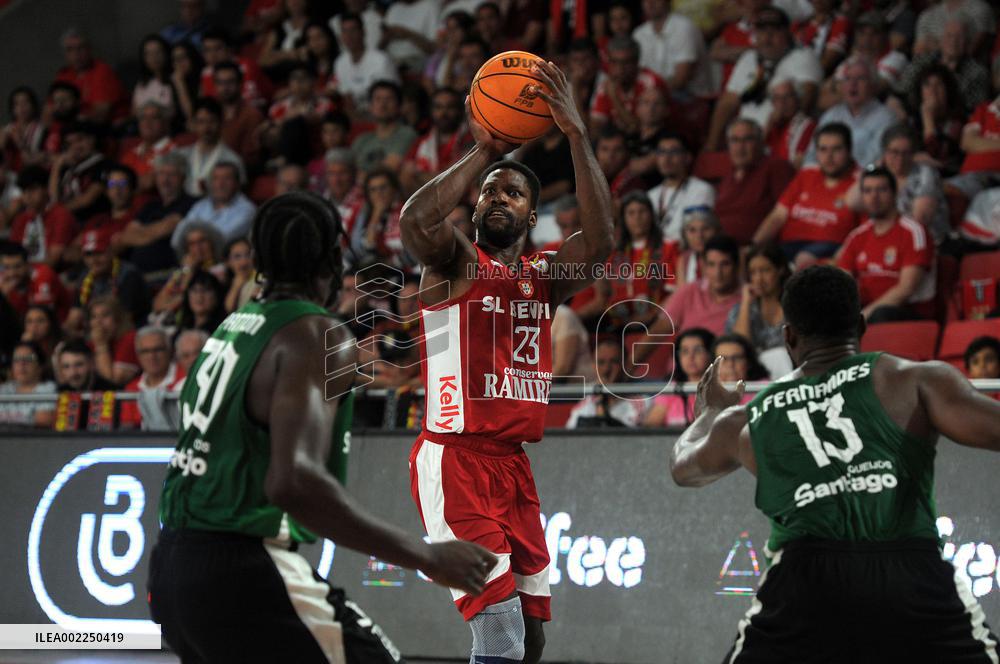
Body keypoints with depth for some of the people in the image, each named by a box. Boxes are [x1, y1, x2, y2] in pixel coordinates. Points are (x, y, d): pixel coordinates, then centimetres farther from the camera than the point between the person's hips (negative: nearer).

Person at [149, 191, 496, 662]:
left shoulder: (233, 326, 15)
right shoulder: (320, 336, -11)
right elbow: (293, 480, -26)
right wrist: (427, 557, -23)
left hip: (171, 569, 9)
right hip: (241, 572, -9)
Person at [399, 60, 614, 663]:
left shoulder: (545, 276, 14)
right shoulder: (457, 262, 0)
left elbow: (599, 241, -7)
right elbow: (415, 220, -24)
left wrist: (578, 137, -15)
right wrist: (485, 152, -18)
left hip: (514, 464, 7)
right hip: (453, 458, -7)